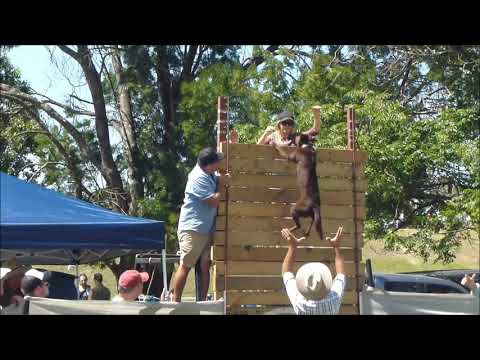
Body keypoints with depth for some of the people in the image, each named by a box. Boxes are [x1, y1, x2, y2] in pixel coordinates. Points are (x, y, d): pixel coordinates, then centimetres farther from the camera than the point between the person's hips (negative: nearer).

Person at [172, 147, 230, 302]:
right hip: (192, 229, -8)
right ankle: (176, 301, 0)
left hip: (206, 229, 8)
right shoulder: (199, 178, -19)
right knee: (185, 266, -5)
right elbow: (214, 201, -17)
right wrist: (222, 185, -5)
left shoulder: (208, 173, 7)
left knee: (205, 266, 6)